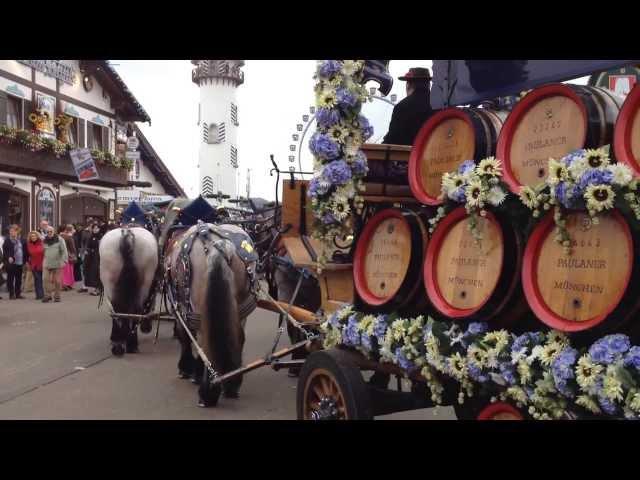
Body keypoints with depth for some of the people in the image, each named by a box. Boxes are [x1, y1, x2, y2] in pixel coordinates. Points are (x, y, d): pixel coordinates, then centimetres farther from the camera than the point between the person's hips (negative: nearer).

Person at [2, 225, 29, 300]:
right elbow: (4, 251, -3)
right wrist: (8, 258, -19)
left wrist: (26, 260, 5)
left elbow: (26, 251, 10)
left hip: (20, 263, 3)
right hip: (11, 263, -3)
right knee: (10, 279, 1)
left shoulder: (22, 241, 8)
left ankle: (18, 293, 17)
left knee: (19, 279, 9)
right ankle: (11, 294, 7)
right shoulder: (7, 241, -1)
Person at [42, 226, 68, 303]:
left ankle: (57, 296, 13)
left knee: (57, 281, 3)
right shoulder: (45, 241, 9)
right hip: (47, 264, 3)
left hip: (57, 264, -3)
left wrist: (64, 260, -13)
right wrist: (43, 262, 14)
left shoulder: (59, 240, -2)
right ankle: (47, 295, 0)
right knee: (46, 279, -6)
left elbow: (64, 251, -6)